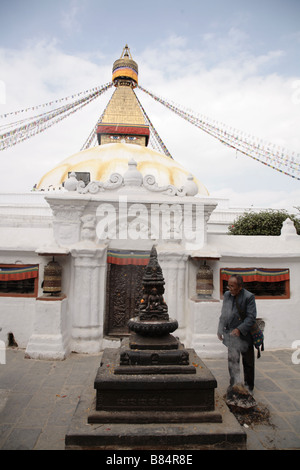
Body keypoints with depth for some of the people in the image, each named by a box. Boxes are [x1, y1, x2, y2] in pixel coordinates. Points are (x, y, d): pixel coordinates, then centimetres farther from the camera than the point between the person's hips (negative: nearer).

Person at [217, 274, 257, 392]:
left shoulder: (249, 297, -15)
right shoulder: (227, 295, 2)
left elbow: (251, 317, -18)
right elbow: (223, 314, 10)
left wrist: (239, 329, -27)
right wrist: (220, 330, 7)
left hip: (245, 334, -3)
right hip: (231, 334, 3)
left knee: (248, 362, 12)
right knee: (233, 360, -1)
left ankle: (249, 387, 31)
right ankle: (235, 385, 12)